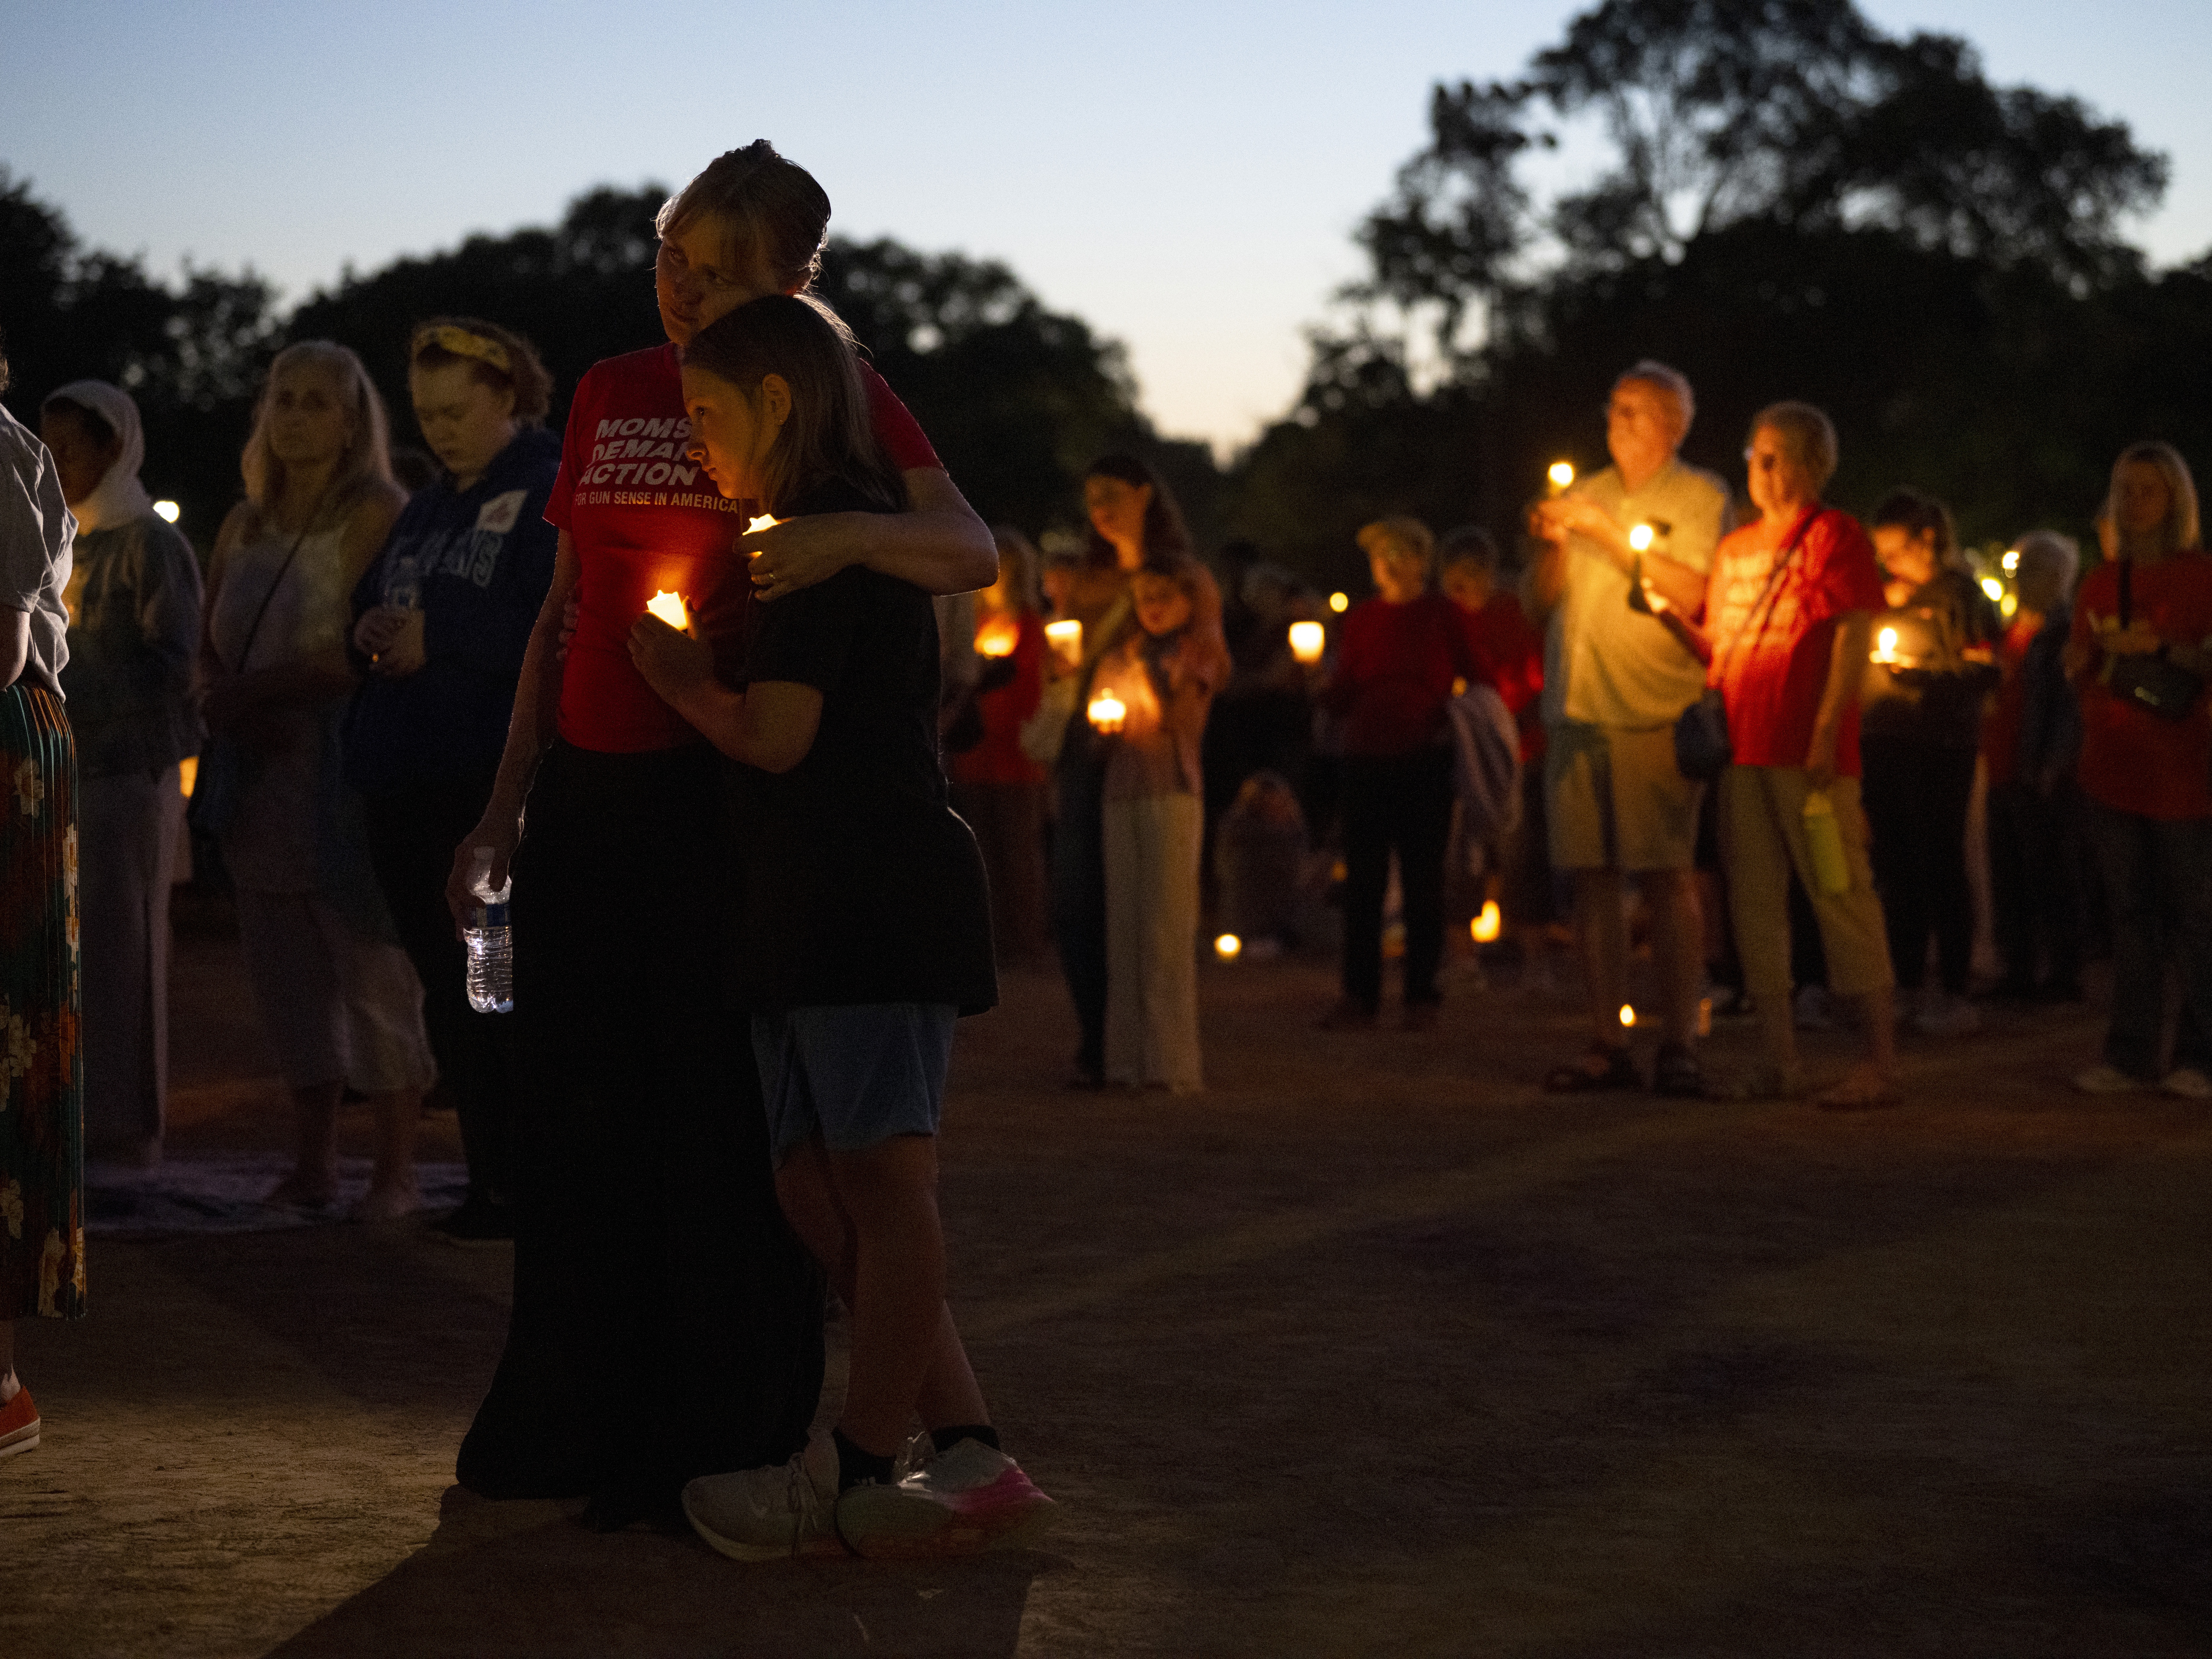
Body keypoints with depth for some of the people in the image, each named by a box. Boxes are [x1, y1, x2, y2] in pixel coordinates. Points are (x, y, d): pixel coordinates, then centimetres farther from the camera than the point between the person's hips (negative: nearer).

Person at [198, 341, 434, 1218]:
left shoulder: (375, 518, -6)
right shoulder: (245, 525, 16)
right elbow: (211, 648, 19)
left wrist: (253, 691, -11)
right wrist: (223, 703, -2)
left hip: (349, 775, -7)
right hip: (263, 776, 7)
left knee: (372, 966, -6)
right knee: (286, 973, 8)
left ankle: (396, 1170, -2)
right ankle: (311, 1163, 15)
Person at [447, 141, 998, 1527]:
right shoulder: (611, 395, 13)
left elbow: (973, 551, -15)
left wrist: (851, 534, -36)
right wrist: (505, 805, 14)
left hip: (729, 793, -5)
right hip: (590, 792, 5)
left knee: (724, 1125, -2)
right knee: (575, 1111, 10)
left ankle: (719, 1446, 10)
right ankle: (574, 1425, 23)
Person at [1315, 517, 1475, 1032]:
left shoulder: (1441, 615, 3)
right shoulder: (1360, 619, 11)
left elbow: (1471, 677, 5)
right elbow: (1343, 694, 10)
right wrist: (1319, 692, -10)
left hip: (1425, 758, -3)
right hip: (1367, 756, 3)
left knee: (1422, 877, 0)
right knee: (1363, 878, 1)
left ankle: (1422, 995, 6)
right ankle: (1360, 996, 4)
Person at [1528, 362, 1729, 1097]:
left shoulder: (1700, 498, 4)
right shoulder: (1585, 496, 18)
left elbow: (1688, 590, -11)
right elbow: (1541, 604, 15)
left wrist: (1606, 534, -13)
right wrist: (1552, 544, -4)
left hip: (1655, 712, -5)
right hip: (1576, 710, 5)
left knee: (1666, 877, -8)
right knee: (1592, 878, 3)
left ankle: (1678, 1044, -4)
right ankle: (1607, 1047, 7)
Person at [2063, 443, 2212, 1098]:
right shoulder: (2100, 583, 13)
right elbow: (2080, 671, 19)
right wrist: (2098, 652, -2)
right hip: (2113, 769, 5)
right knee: (2130, 911, 6)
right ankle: (2130, 1054, 9)